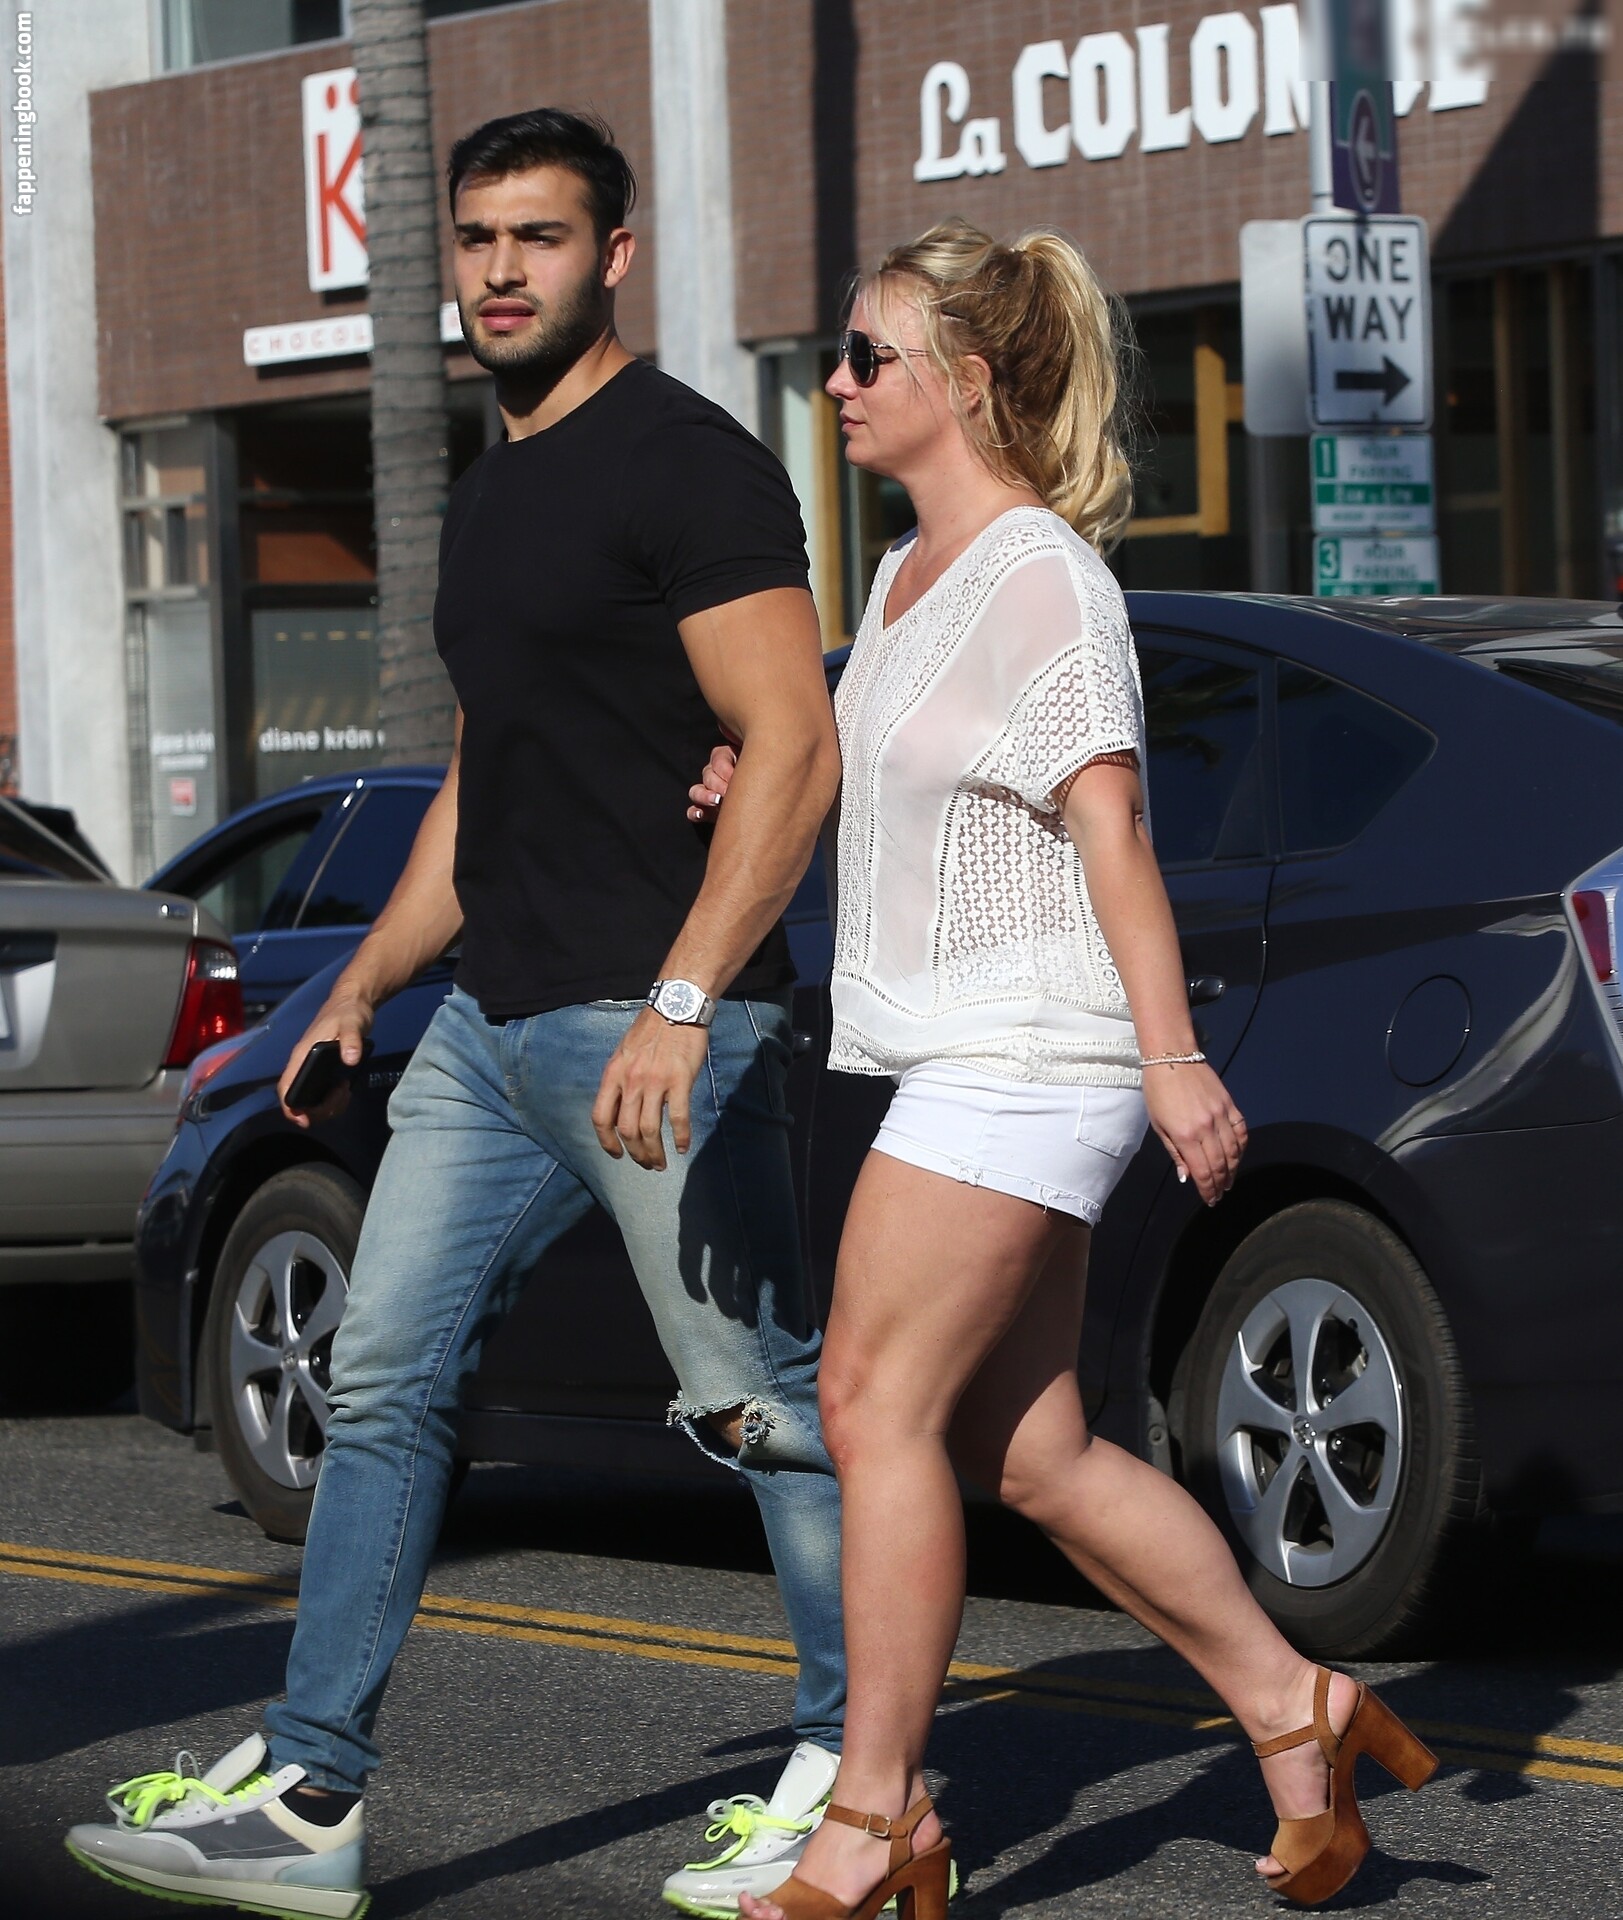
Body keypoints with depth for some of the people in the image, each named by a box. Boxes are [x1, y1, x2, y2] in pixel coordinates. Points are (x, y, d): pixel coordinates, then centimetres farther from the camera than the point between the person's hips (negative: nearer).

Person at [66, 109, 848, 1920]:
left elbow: (793, 749, -18)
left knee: (759, 1398, -2)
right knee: (382, 1380, 6)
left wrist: (680, 1004, -24)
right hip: (492, 1019, 9)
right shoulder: (488, 492, 18)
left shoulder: (686, 462, -10)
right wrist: (365, 978, 22)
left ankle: (857, 1769, 10)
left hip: (656, 1024, -9)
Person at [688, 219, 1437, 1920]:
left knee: (875, 1405, -10)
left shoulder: (1044, 580, -12)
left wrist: (1175, 1059, -23)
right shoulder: (910, 575, 16)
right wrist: (763, 788, 9)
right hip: (959, 1060, 9)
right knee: (1031, 1454, 8)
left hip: (1025, 1056, -9)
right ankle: (1296, 1714, 15)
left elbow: (1110, 827, -18)